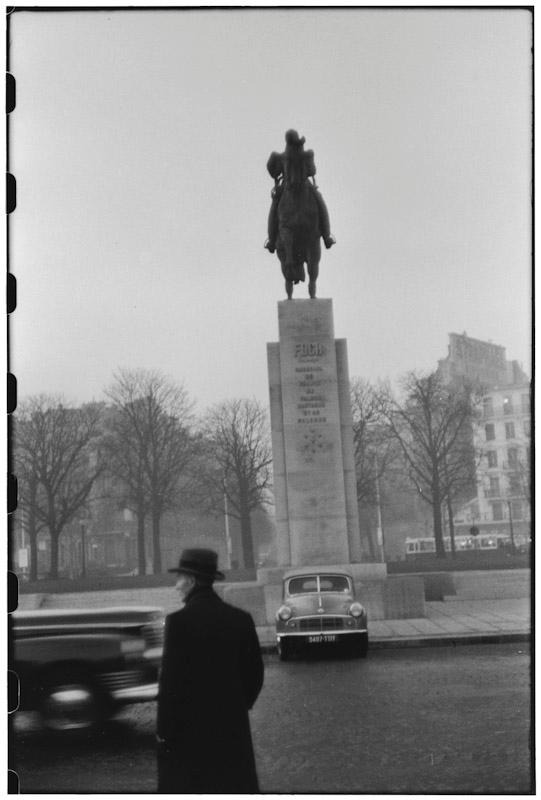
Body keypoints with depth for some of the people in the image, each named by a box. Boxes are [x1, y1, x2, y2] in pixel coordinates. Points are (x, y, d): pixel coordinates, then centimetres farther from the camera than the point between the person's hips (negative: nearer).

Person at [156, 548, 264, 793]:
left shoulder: (179, 621, -13)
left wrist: (164, 731, -5)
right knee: (238, 789, 12)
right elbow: (254, 673, 7)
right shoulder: (241, 619, 2)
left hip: (188, 728, -4)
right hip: (233, 728, 4)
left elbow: (170, 680, -14)